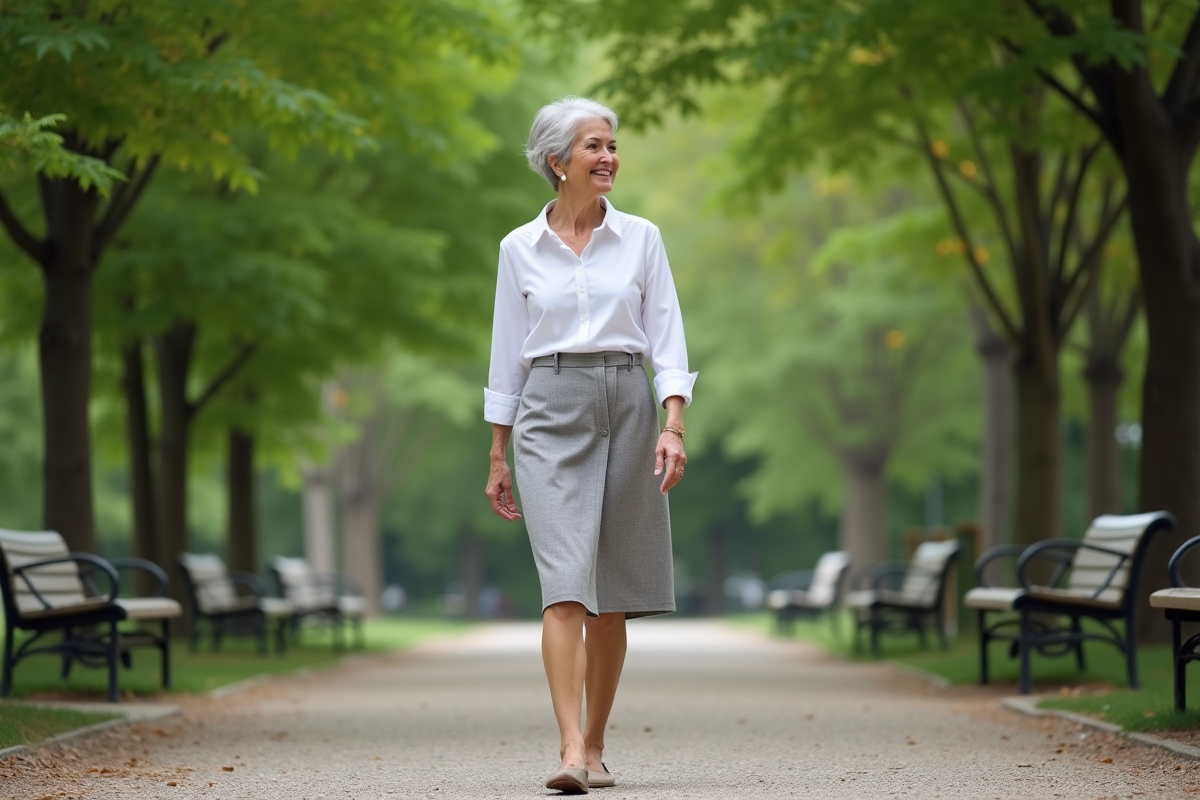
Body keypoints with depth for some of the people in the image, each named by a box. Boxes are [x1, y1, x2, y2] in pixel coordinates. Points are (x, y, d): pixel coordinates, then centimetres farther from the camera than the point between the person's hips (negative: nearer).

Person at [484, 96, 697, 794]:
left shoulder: (640, 238, 6)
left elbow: (667, 340, 3)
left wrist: (674, 427, -10)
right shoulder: (520, 248, 5)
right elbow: (507, 356, 9)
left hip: (627, 408, 2)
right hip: (550, 411, -1)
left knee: (612, 595, 5)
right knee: (565, 583, -15)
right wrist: (498, 457, 9)